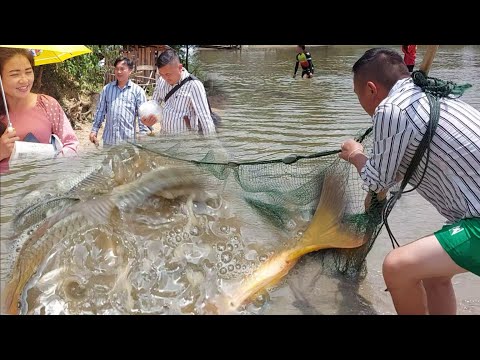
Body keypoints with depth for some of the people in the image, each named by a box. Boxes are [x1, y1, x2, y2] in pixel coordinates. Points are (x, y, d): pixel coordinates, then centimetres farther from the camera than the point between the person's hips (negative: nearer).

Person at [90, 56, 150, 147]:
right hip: (108, 139, 3)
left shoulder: (137, 91, 0)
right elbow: (100, 111, 12)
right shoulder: (107, 89, 8)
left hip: (128, 140, -3)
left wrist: (143, 136, -7)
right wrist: (94, 130, 9)